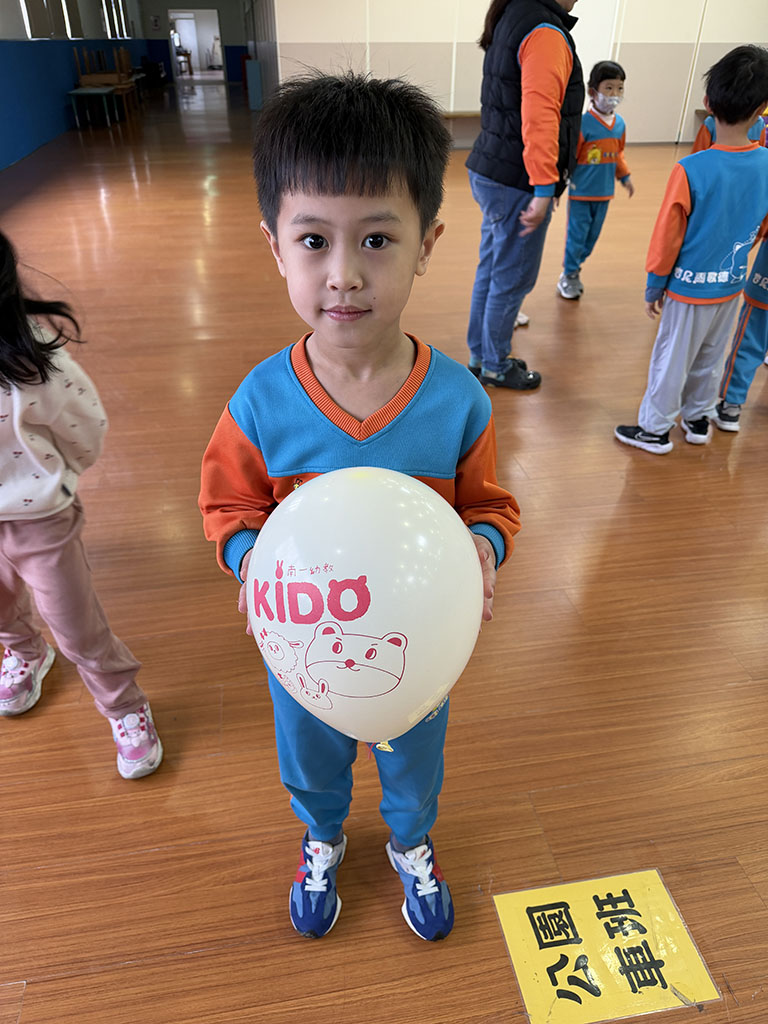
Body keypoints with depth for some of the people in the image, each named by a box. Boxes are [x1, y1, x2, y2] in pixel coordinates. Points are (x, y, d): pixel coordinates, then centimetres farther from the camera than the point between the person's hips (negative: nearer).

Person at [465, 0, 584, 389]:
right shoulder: (546, 33, -17)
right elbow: (540, 117, -25)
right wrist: (544, 189, -26)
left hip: (491, 173, 10)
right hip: (516, 183, -10)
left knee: (491, 270, 18)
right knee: (512, 280, 3)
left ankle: (481, 355, 31)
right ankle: (495, 367, 17)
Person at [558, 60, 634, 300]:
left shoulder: (620, 124, 5)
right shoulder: (583, 123, -16)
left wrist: (624, 176, 17)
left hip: (604, 192, 6)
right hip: (581, 191, -6)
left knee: (593, 234, 13)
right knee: (576, 234, 0)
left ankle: (575, 267, 30)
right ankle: (568, 276, 15)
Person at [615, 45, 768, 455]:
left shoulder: (690, 170, -22)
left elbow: (668, 236, -15)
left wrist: (654, 286, -3)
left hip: (690, 287, -5)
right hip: (733, 285, 5)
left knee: (671, 359, 7)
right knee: (710, 358, 20)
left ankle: (655, 430, 18)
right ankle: (698, 419, 36)